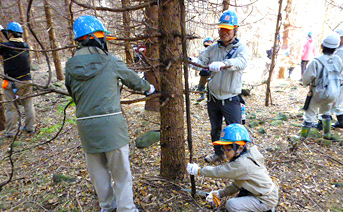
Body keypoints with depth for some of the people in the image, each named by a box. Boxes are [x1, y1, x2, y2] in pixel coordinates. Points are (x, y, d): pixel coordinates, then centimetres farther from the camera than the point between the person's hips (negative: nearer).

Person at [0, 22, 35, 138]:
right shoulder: (25, 46, 3)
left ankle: (11, 132, 13)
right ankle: (30, 128, 21)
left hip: (12, 83, -4)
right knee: (28, 104, 12)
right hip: (27, 80, 5)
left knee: (11, 107, 4)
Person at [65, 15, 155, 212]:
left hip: (85, 123, 5)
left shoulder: (71, 66, 3)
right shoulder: (111, 61, -6)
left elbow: (72, 93, 13)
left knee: (98, 168, 20)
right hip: (111, 121, -4)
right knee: (120, 170, 9)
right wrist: (148, 87, 27)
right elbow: (133, 79, 8)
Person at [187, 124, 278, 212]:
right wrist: (220, 193, 4)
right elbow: (237, 184, 8)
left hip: (266, 199, -9)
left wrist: (198, 170, -12)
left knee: (231, 205, -16)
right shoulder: (244, 158, 2)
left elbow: (218, 171, -23)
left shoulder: (242, 164, -29)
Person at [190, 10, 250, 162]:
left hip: (231, 100, -4)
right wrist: (193, 60, -30)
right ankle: (218, 153, 43)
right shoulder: (213, 48, 5)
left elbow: (241, 62, -30)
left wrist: (222, 64, -49)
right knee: (215, 130, 20)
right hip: (213, 98, 5)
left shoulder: (242, 48, -8)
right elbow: (201, 61, -6)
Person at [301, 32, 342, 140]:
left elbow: (306, 78, -16)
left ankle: (302, 137, 10)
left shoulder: (316, 61, -21)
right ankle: (327, 134, 35)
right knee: (326, 112, 28)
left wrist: (307, 83, 6)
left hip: (319, 93, -5)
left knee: (310, 114, 5)